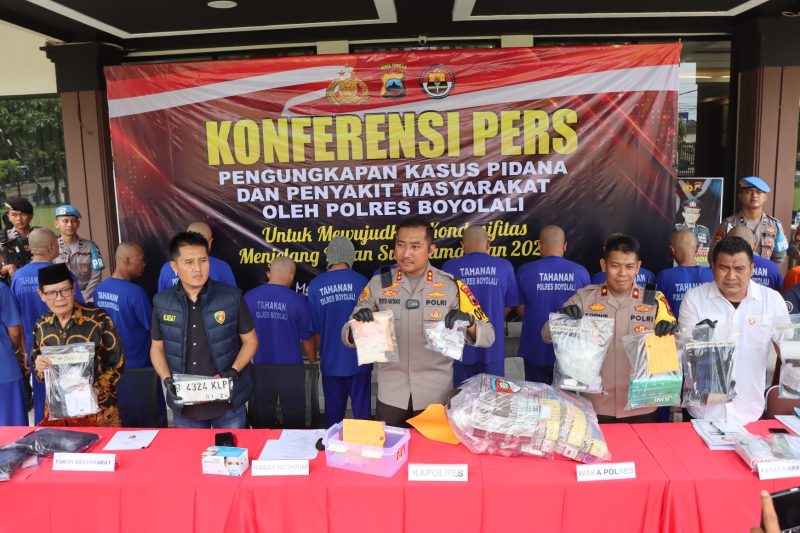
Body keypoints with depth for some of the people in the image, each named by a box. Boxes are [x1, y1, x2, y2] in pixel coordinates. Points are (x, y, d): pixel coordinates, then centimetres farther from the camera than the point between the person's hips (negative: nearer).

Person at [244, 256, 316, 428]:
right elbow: (306, 338, -2)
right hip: (291, 368, -2)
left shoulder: (249, 297, -7)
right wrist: (313, 360, 17)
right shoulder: (298, 301, -12)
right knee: (294, 420, 13)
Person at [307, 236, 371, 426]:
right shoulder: (361, 282, -9)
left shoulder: (316, 285, -5)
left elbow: (315, 329, 1)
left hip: (331, 361, 2)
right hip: (358, 359, -1)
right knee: (362, 410, 9)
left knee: (334, 412, 14)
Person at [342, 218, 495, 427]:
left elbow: (488, 336, -6)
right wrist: (358, 325, -24)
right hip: (391, 396, 1)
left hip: (436, 397, 0)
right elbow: (347, 336, -1)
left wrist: (468, 322, -28)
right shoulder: (378, 284, -4)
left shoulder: (451, 286, -7)